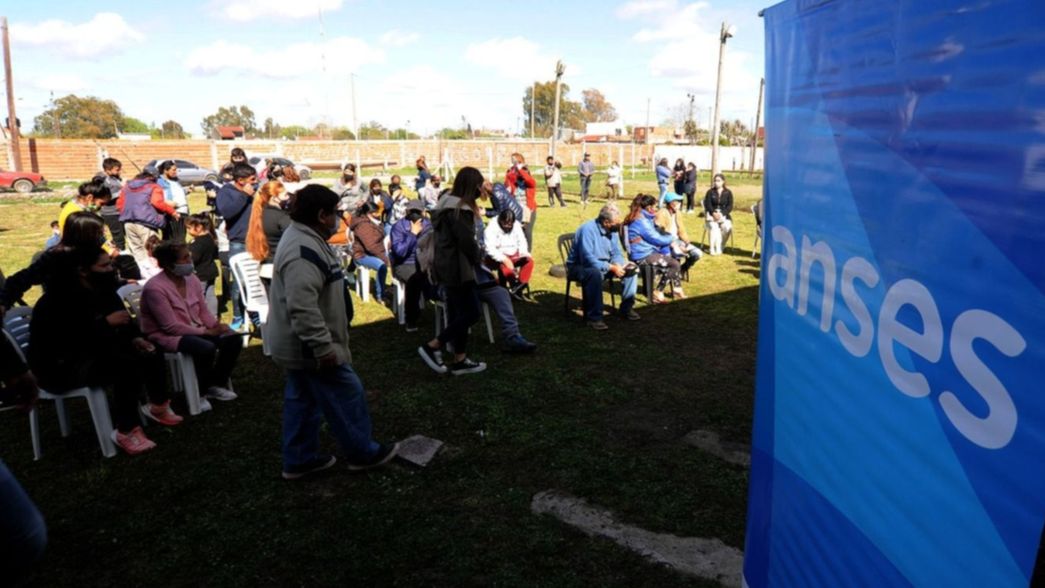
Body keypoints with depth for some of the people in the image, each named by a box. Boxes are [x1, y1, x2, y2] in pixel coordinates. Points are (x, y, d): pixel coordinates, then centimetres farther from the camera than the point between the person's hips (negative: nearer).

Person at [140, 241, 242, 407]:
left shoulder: (192, 279, 1)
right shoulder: (155, 288, -22)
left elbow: (203, 312, 8)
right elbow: (171, 326, -22)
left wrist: (217, 325, -13)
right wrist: (206, 331, -21)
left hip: (194, 330, 8)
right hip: (165, 336, -8)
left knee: (233, 339, -11)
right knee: (206, 348, -33)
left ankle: (216, 384, 8)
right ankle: (198, 393, -8)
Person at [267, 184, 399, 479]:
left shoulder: (303, 239, 10)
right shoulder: (303, 252, -27)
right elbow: (303, 308, -33)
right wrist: (323, 347, -29)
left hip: (297, 345, 11)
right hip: (310, 347, -11)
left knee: (302, 400, 18)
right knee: (346, 395, 3)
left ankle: (299, 460, 29)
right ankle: (363, 453, 18)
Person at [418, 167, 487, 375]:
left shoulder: (447, 205, 13)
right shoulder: (459, 210, -19)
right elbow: (467, 242, -21)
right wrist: (478, 259, -2)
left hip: (447, 267, 10)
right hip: (458, 269, -10)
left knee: (459, 313, 14)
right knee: (471, 313, -3)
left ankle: (460, 360, 20)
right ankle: (432, 346, -1)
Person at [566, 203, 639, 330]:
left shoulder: (613, 230, -2)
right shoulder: (588, 229, -26)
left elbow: (616, 253, 6)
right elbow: (588, 259, -32)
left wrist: (621, 264, -17)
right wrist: (611, 268, -31)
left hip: (603, 264, 8)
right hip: (579, 267, -8)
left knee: (631, 269, -6)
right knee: (595, 273, -40)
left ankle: (626, 307, 6)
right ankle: (593, 317, -32)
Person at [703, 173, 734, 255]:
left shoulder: (728, 193, 9)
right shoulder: (710, 192, 9)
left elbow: (730, 206, 1)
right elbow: (707, 204, 0)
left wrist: (721, 214, -16)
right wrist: (713, 213, -18)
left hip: (724, 214, 1)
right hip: (711, 214, -1)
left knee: (727, 227, -31)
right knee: (713, 226, -33)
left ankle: (719, 246, -19)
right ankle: (713, 248, -33)